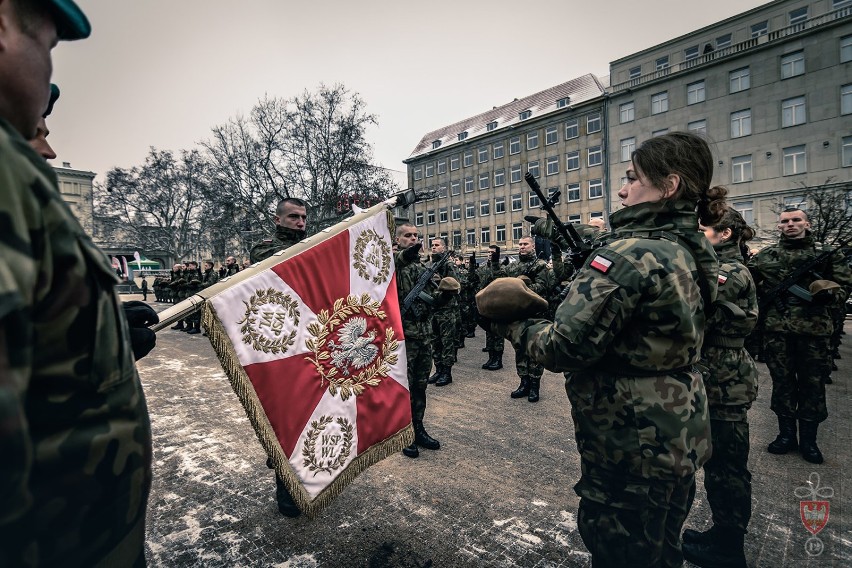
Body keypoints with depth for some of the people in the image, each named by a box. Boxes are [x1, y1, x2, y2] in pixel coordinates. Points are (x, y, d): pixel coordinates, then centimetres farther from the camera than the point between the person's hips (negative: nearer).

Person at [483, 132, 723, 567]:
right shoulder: (690, 254, 5)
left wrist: (512, 327, -10)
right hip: (677, 441, 9)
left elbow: (565, 345, -28)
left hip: (629, 450, -9)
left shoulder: (632, 253, -24)